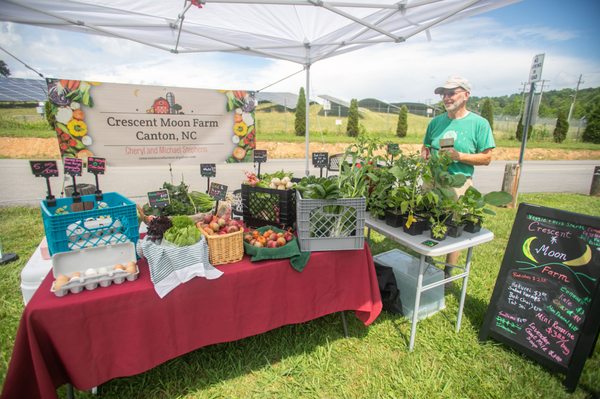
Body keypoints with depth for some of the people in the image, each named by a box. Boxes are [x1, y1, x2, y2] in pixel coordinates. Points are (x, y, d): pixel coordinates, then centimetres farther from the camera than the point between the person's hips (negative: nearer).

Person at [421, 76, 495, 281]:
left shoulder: (479, 123, -3)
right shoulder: (436, 122, 9)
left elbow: (486, 158, -4)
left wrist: (459, 156, -17)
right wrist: (426, 158, -4)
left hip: (458, 184, -4)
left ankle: (448, 272, 24)